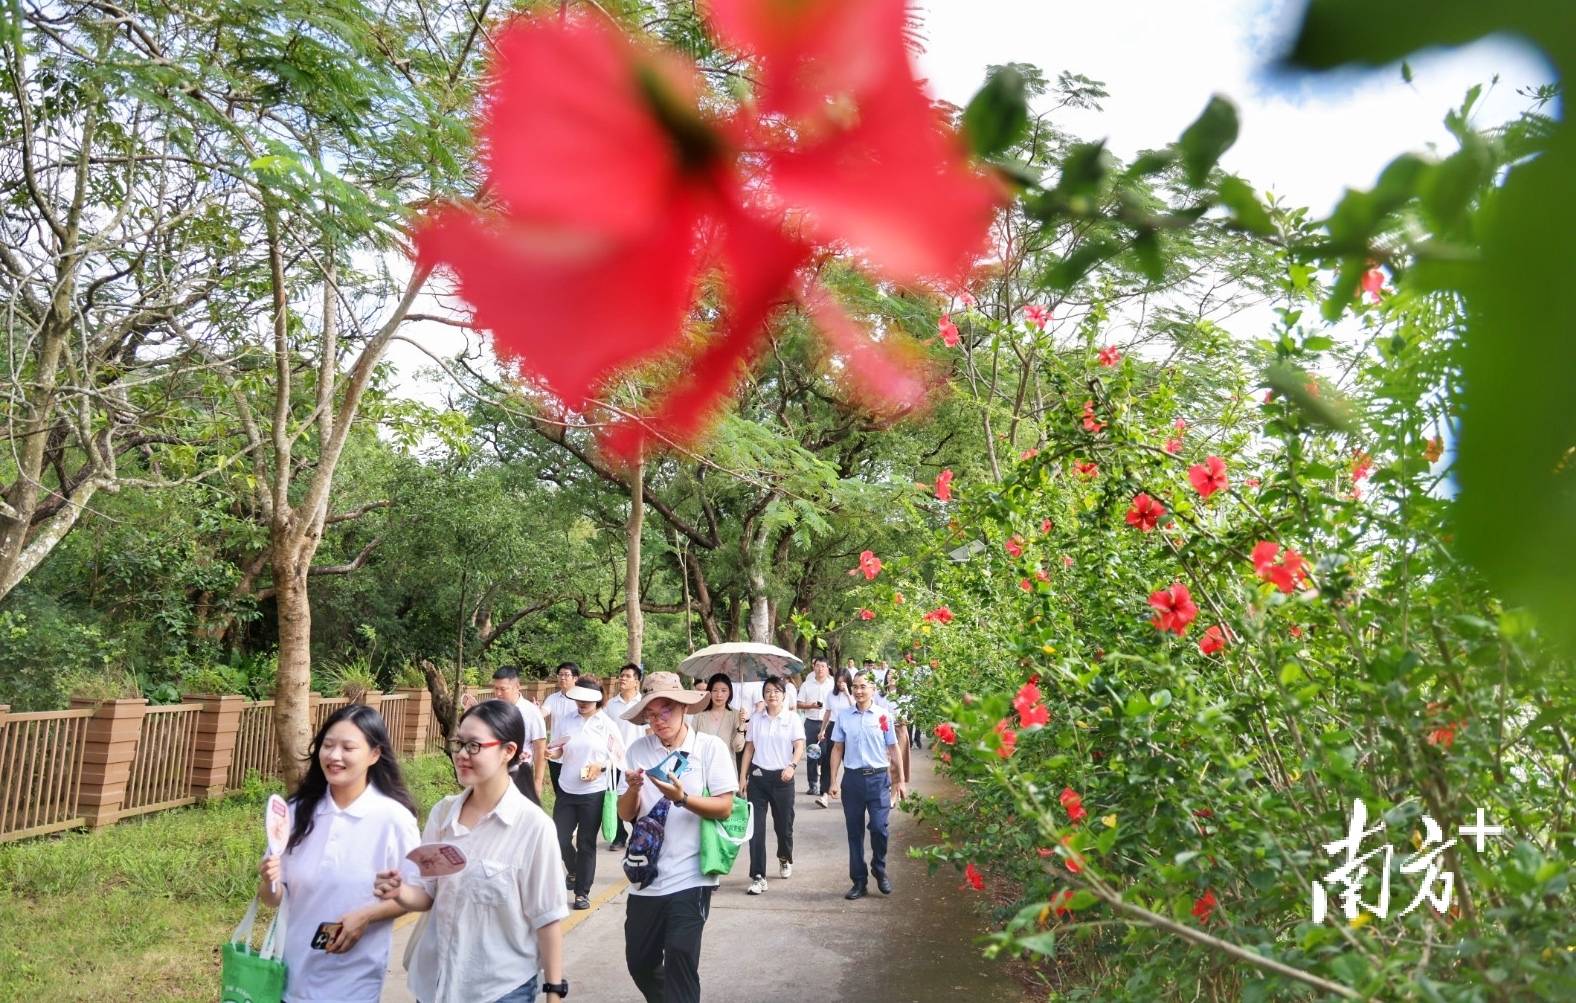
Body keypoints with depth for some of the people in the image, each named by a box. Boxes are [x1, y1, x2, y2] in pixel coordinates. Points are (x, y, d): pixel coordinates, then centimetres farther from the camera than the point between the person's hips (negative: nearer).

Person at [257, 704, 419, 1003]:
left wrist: (366, 916, -19)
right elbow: (276, 897, 2)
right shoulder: (298, 810, -4)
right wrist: (270, 882, -18)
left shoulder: (393, 818, -13)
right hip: (292, 968, 3)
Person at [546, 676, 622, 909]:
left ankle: (582, 892, 17)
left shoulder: (606, 724, -5)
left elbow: (619, 754, 0)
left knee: (586, 844, 4)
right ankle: (574, 871, 36)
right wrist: (552, 752, -11)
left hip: (593, 793, -3)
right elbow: (563, 751, 10)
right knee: (559, 839, 4)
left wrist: (601, 766, -16)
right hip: (567, 791, 3)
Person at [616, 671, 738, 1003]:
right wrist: (633, 790, -16)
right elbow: (626, 814, 5)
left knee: (680, 961, -9)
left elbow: (725, 808, -10)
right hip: (646, 877, 4)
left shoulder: (710, 746, -6)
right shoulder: (638, 750, 2)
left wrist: (682, 798, -24)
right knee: (639, 962, 15)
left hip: (690, 877, -4)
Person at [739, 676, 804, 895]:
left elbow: (799, 746, -7)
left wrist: (792, 766, -26)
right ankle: (758, 877, 0)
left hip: (782, 777, -1)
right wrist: (743, 776, 3)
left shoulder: (792, 718, -1)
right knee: (756, 827, -4)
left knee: (783, 824, 11)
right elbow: (749, 747, 9)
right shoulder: (756, 718, 5)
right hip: (758, 776, 1)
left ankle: (785, 859, 41)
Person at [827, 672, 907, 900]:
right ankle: (859, 881, 19)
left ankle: (879, 870, 19)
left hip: (878, 778, -2)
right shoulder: (844, 717, 3)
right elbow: (837, 749, 8)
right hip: (853, 778, 2)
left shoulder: (884, 716, -1)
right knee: (854, 831, 7)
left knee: (879, 827, -8)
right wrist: (834, 781, 4)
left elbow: (893, 749, 6)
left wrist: (900, 781, 6)